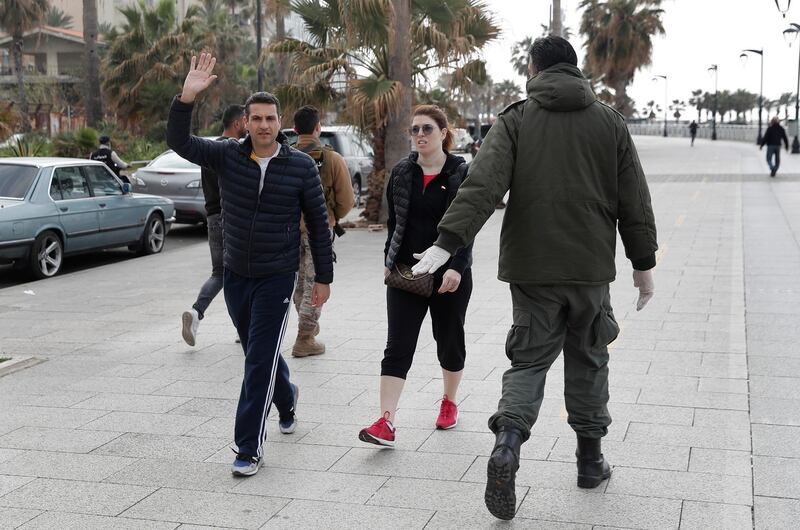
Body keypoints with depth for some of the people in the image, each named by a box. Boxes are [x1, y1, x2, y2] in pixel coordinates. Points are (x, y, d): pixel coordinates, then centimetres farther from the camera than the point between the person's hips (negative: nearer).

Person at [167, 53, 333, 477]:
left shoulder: (301, 166, -7)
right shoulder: (227, 156, -3)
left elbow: (317, 224, -2)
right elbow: (179, 142, -15)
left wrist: (323, 277, -1)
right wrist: (187, 97, -30)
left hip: (277, 276, -3)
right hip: (236, 274, 4)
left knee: (260, 360, -7)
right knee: (259, 352, 19)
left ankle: (249, 449, 0)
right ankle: (287, 401, 48)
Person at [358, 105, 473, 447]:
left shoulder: (461, 174, -6)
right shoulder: (401, 173, 5)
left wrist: (456, 268, -22)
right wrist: (389, 261, 12)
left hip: (449, 274, -2)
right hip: (406, 274, 2)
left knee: (449, 342, 14)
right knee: (398, 347, -6)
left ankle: (450, 402, 37)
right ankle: (386, 422, -11)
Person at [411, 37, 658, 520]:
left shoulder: (516, 120, -1)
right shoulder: (610, 122, 5)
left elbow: (482, 185, -15)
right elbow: (635, 201, 6)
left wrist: (447, 243, -20)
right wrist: (644, 263, 13)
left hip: (532, 268, -1)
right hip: (591, 267, 1)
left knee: (529, 359, 7)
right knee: (588, 361, 15)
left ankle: (507, 443, -15)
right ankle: (591, 459, 23)